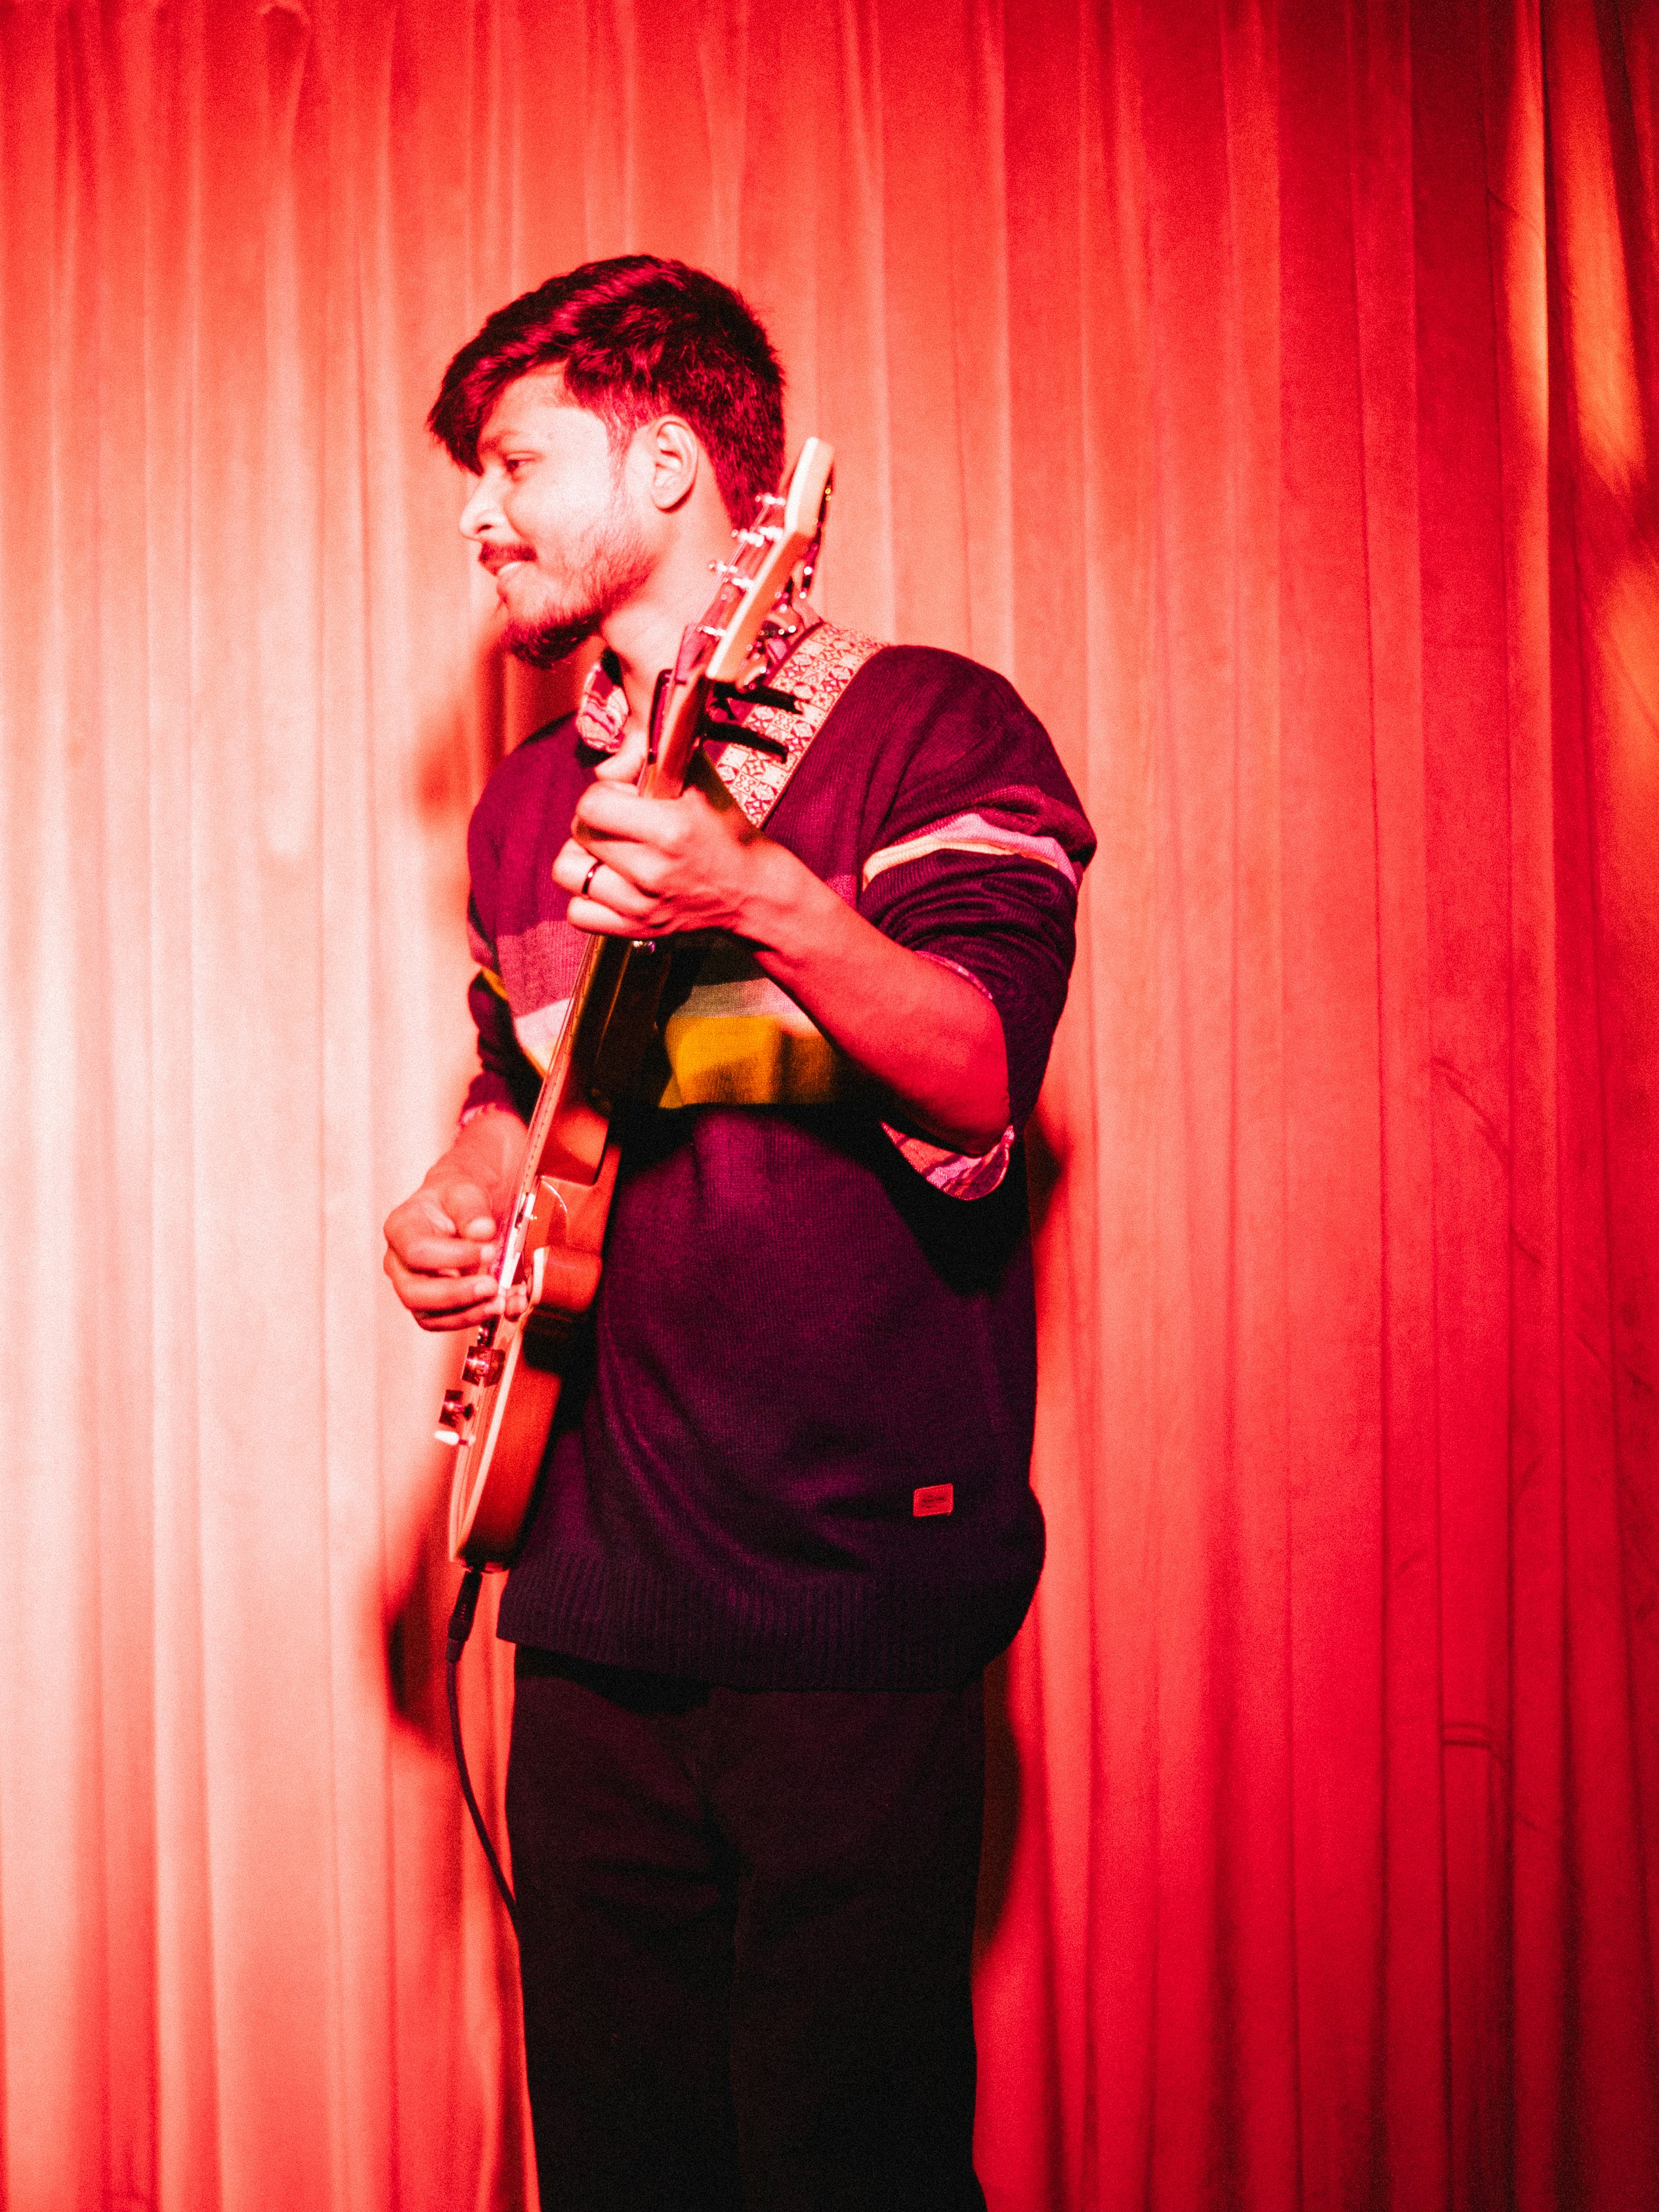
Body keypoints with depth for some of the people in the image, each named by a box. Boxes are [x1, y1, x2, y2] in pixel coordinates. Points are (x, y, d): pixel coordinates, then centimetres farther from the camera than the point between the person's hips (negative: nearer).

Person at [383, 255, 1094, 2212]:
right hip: (590, 1593, 6)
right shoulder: (530, 803, 16)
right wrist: (464, 1193, 7)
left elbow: (977, 1088, -18)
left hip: (849, 1591, -6)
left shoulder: (928, 728, -5)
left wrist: (762, 901, -33)